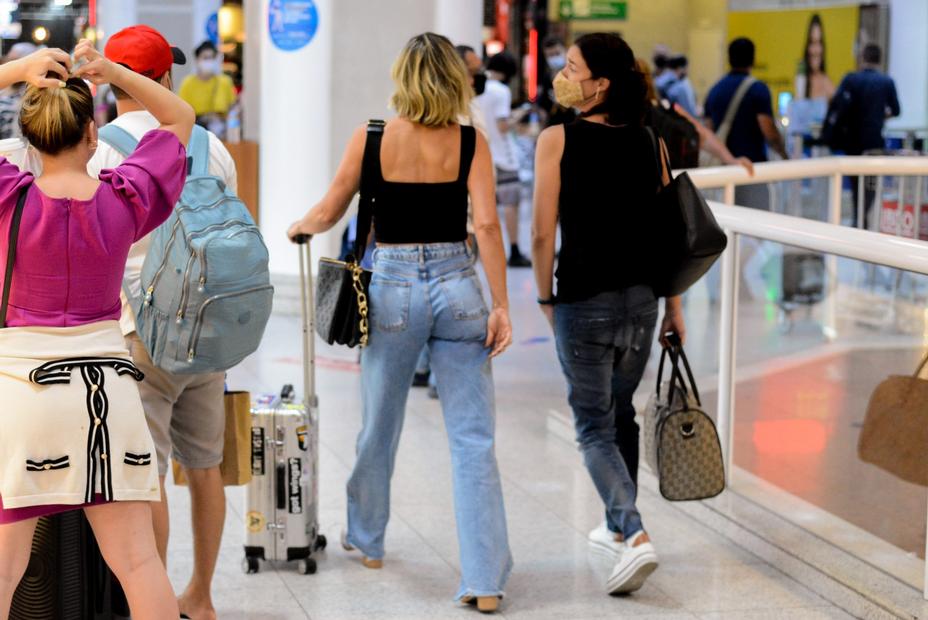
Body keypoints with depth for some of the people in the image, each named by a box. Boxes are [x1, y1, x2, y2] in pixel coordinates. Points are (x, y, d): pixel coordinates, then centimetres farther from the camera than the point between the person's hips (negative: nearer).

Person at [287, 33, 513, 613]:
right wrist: (501, 307, -9)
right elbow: (487, 224, -11)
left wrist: (300, 227, 25)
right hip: (456, 287, 0)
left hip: (392, 287, 1)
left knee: (379, 426, 20)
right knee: (474, 441, 0)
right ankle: (485, 579, -5)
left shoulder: (373, 137, -2)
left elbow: (327, 215, 3)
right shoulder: (471, 142, -3)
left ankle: (367, 538, 41)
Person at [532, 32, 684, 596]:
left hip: (584, 300, -5)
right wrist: (674, 306, 13)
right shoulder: (648, 141, 2)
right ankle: (619, 527, 33)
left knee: (595, 428, 4)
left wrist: (546, 298, 4)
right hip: (642, 297, 5)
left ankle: (635, 536, -12)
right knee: (621, 413, 22)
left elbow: (544, 234, -10)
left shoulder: (558, 140, -10)